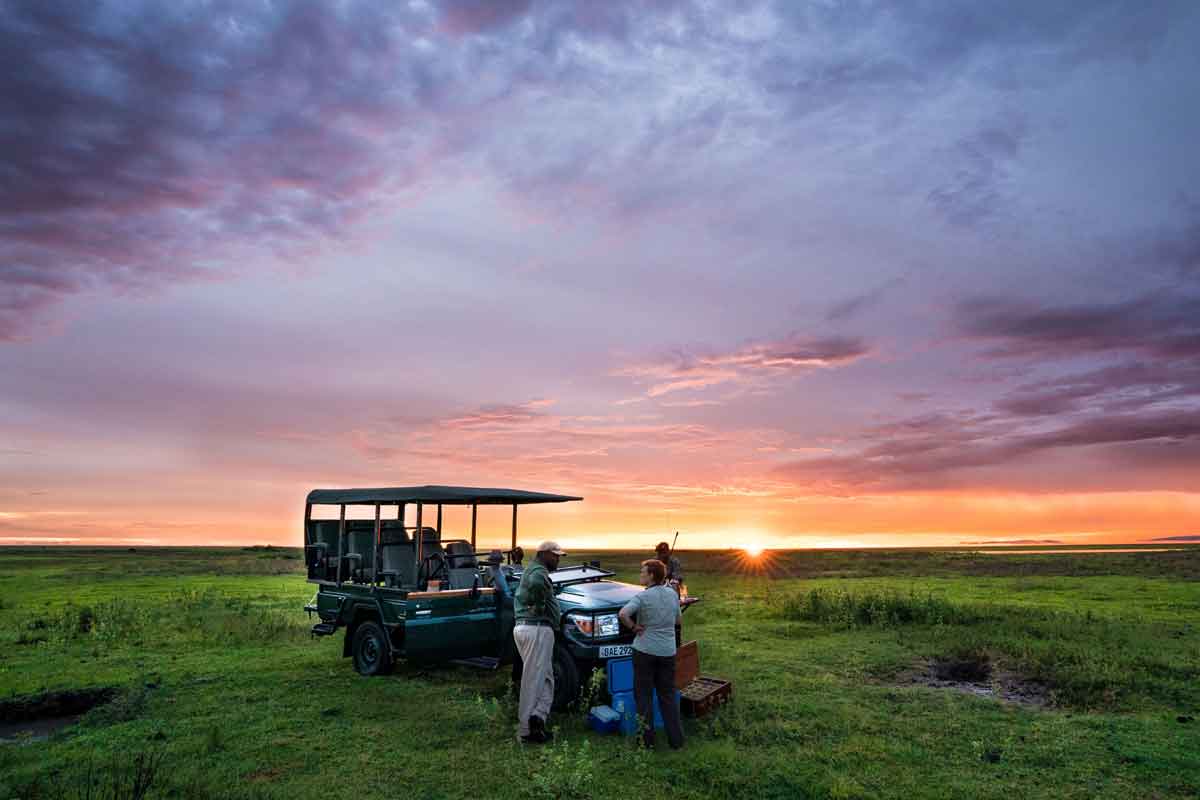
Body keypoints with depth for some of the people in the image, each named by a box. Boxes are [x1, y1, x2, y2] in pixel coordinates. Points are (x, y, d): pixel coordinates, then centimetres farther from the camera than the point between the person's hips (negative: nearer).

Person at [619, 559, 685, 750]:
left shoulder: (643, 596, -14)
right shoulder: (672, 594, 3)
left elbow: (623, 614, -27)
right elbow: (677, 620, 16)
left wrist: (634, 627, -13)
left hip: (645, 650, -5)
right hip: (668, 651, 5)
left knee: (643, 694, 8)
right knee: (668, 695, 14)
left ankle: (647, 739, 12)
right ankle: (676, 739, 14)